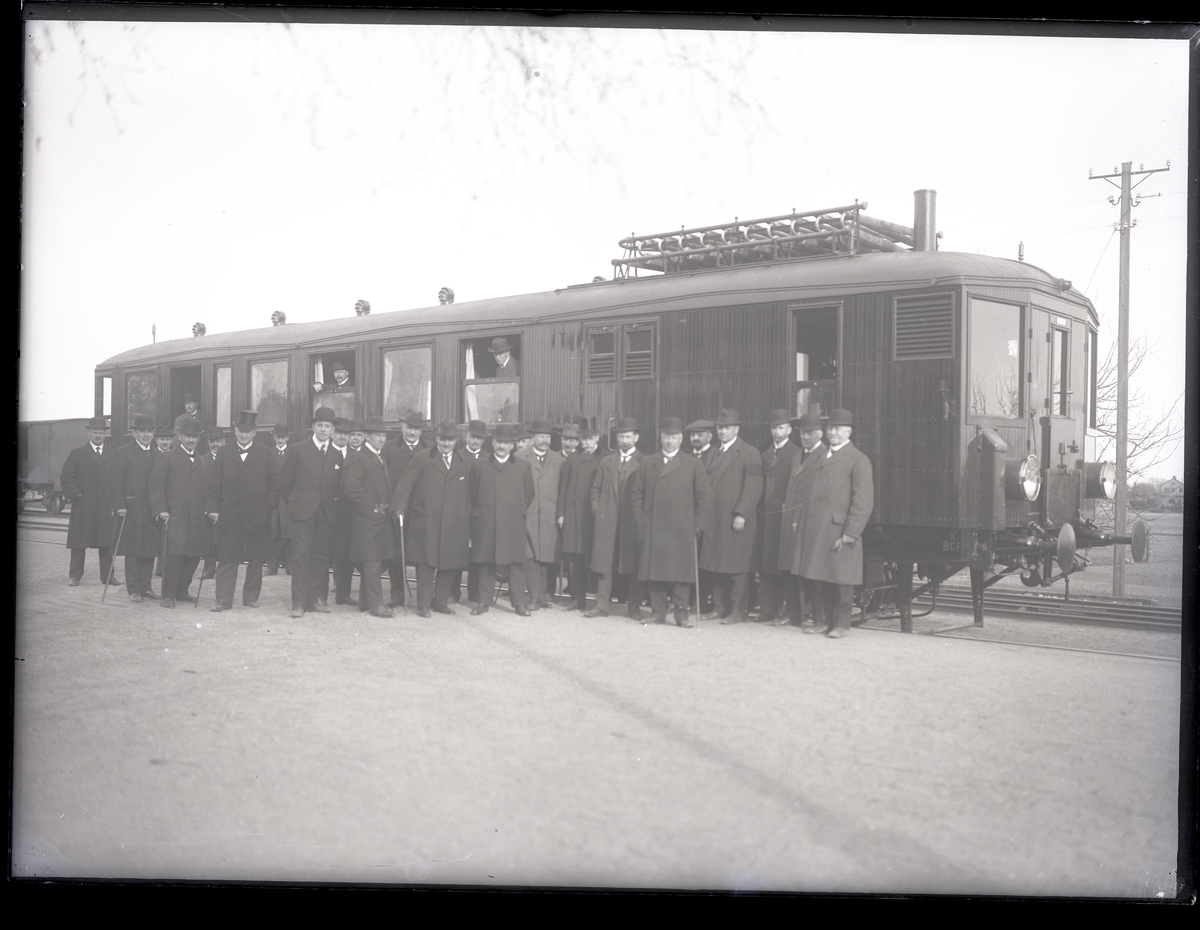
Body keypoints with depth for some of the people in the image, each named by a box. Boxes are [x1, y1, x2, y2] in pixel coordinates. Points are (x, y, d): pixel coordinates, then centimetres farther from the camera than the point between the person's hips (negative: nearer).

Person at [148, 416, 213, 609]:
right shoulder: (166, 459, 6)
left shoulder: (204, 461, 20)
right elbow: (156, 486, 0)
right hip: (176, 516, -4)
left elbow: (210, 488, 19)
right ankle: (168, 595, -4)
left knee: (194, 555, 3)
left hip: (199, 518, 5)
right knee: (176, 554, -12)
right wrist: (161, 510, -9)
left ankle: (182, 590, 17)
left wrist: (209, 510, 7)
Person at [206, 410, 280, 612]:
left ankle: (251, 596, 18)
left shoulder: (266, 454, 5)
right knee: (227, 559, 0)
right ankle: (223, 600, 2)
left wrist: (269, 508, -5)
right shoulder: (224, 454, 9)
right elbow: (215, 484, 7)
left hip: (257, 517, 0)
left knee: (256, 558, 6)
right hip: (229, 516, 1)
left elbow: (274, 483, 3)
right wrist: (214, 509, -1)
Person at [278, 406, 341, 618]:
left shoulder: (337, 457, 12)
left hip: (326, 514, 4)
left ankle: (314, 597, 12)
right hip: (303, 512, -3)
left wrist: (332, 503, 6)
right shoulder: (297, 450, 2)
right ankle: (299, 601, -6)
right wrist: (295, 502, 6)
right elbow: (284, 481, 4)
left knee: (321, 556, 4)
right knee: (300, 555, -7)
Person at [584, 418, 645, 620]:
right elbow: (596, 489, 17)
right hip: (607, 520, 3)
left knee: (632, 565, 0)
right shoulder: (606, 462, 15)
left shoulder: (644, 463, 2)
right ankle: (602, 605, 4)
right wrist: (597, 510, 5)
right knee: (605, 564, 1)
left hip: (632, 522, -3)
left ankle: (634, 607, 8)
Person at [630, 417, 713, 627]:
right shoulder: (647, 463, 13)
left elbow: (705, 496, 5)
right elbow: (636, 493, 13)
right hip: (652, 529, 2)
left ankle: (681, 613, 4)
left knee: (681, 571, -3)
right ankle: (658, 612, 7)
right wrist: (640, 520, 3)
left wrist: (698, 525, -2)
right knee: (654, 570, 0)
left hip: (681, 530, -2)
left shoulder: (693, 464, 8)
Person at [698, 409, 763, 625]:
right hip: (715, 519, 6)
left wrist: (741, 514, -17)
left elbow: (753, 488, -10)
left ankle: (738, 611, 2)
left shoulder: (749, 453, -4)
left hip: (737, 520, -6)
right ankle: (719, 607, 16)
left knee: (737, 567, -3)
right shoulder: (714, 453, 18)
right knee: (717, 566, 8)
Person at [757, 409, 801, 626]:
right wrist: (760, 507, 8)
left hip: (785, 516, -6)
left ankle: (790, 612, -2)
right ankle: (769, 610, 10)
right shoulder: (765, 455, 18)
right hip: (766, 516, 6)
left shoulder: (796, 454, -4)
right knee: (766, 565, 5)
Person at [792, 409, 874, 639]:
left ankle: (842, 624, 10)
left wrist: (851, 532, -16)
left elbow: (863, 500, -9)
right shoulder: (819, 459, 19)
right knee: (818, 578, 8)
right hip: (815, 531, 6)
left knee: (840, 579, 0)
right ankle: (822, 620, 18)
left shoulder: (858, 460, -3)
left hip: (839, 531, -6)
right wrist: (802, 523, 11)